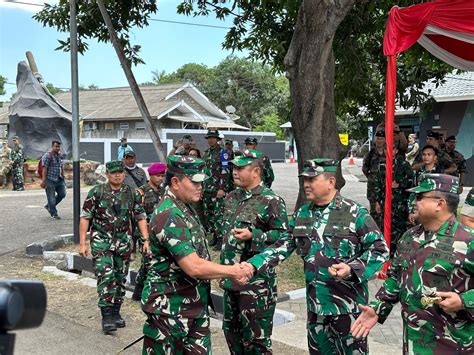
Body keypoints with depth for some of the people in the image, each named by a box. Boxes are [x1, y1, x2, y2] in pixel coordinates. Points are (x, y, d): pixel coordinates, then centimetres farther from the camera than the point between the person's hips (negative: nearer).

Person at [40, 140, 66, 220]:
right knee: (51, 197, 0)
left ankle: (49, 206, 26)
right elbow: (44, 168, -16)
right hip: (50, 180, -8)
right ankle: (53, 214, 12)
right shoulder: (47, 156, -11)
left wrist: (63, 177, 18)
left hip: (59, 179, 8)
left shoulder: (59, 155, 13)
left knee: (62, 194, 8)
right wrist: (44, 180, -20)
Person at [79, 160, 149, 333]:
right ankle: (107, 316, -7)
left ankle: (116, 312, 24)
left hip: (123, 242, 3)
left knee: (120, 278, 9)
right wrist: (82, 243, -9)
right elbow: (85, 217, -5)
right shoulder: (97, 192, -6)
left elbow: (141, 216, 6)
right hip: (101, 241, -3)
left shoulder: (131, 193, 2)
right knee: (106, 277, -12)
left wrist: (146, 239, -2)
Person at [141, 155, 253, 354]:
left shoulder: (185, 208, 9)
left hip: (195, 305, 9)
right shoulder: (169, 216, -23)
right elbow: (194, 267, -27)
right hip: (170, 308, -9)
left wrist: (229, 271, 5)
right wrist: (233, 271, -16)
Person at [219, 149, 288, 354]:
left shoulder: (270, 201, -14)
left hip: (256, 279, -8)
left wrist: (253, 236, -24)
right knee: (231, 330, 20)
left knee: (255, 337, 1)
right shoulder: (232, 197, 10)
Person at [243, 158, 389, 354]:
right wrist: (253, 265, -4)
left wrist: (352, 269, -24)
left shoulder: (354, 213, -11)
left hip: (348, 303, -5)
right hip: (315, 303, 6)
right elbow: (282, 247, 9)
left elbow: (380, 249, -9)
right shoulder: (302, 214, 6)